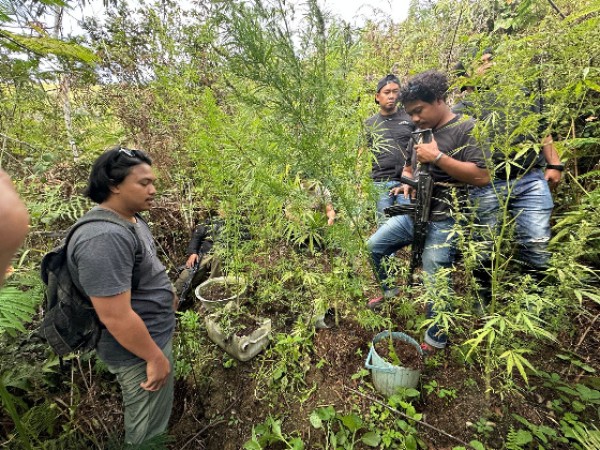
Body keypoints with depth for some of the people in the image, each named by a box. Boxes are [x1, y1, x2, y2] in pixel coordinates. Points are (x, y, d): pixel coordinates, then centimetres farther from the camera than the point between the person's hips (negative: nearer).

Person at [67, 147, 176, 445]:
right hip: (137, 349, -10)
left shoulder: (131, 220, 1)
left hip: (151, 334, 10)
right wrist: (155, 357, -21)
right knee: (149, 427, 16)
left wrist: (165, 294, 23)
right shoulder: (104, 238, -32)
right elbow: (115, 317, -31)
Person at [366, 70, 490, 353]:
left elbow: (482, 177, -19)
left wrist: (438, 157, -22)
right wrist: (407, 182, -1)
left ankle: (436, 341, 22)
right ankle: (389, 291, 38)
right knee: (374, 245, 15)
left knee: (434, 284, -1)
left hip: (443, 222, -8)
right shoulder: (419, 133, 12)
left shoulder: (466, 129, -10)